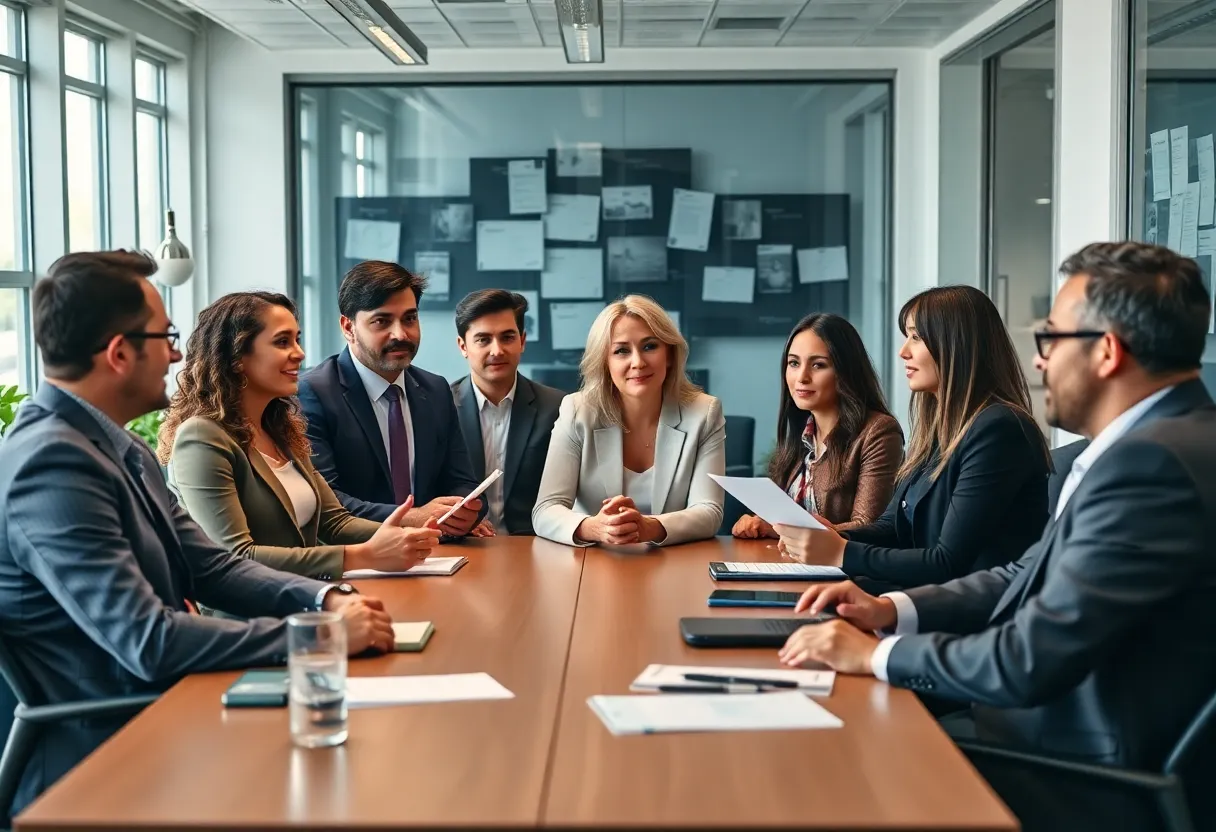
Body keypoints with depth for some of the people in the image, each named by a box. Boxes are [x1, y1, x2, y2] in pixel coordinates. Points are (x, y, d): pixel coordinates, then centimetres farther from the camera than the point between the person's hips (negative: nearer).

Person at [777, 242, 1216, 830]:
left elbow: (1032, 661, -26)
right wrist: (890, 610, 0)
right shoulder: (1146, 444, 8)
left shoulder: (1156, 460, -24)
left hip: (1094, 784, -8)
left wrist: (873, 654, -13)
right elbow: (1031, 576, 12)